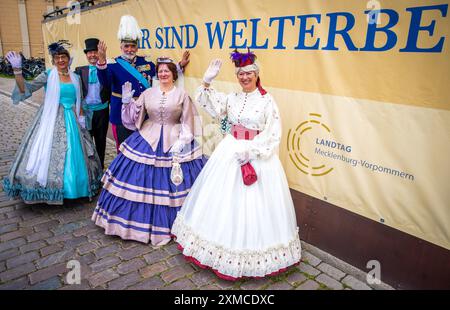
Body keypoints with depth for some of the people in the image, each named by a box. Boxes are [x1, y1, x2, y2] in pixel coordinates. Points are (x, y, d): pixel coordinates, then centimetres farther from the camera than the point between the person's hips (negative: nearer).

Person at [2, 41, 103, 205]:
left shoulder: (75, 77, 8)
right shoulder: (48, 75, -4)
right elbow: (25, 89, -12)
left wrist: (81, 118, 6)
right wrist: (17, 70, -24)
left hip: (71, 120, 4)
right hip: (52, 120, -3)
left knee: (73, 152, 8)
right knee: (50, 151, 0)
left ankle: (71, 185, 24)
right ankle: (48, 188, 14)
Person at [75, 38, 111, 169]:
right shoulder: (80, 70, 2)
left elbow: (111, 90, -3)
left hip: (102, 110, -1)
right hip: (85, 110, 1)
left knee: (101, 140, 13)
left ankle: (100, 167, 29)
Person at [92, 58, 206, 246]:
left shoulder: (182, 95, 0)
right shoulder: (148, 93, 7)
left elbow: (187, 122, -1)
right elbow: (134, 115, 8)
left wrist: (181, 143, -11)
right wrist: (127, 101, -7)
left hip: (174, 142, -2)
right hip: (147, 139, 3)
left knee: (171, 184, 1)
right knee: (143, 180, 4)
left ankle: (169, 224, 19)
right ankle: (145, 221, 23)